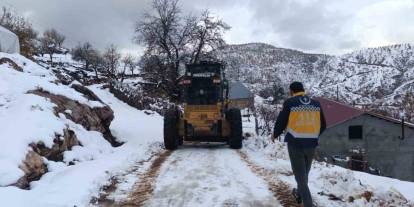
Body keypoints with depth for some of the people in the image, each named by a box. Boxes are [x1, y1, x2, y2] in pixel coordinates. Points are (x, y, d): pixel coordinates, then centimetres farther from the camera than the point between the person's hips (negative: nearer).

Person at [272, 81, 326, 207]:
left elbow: (281, 122, -5)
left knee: (300, 175, 4)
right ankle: (299, 194, 44)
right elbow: (323, 125, 13)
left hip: (295, 144, -5)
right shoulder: (316, 104, 6)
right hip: (311, 144, 5)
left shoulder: (290, 103, -7)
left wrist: (275, 135, 14)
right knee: (305, 172, 24)